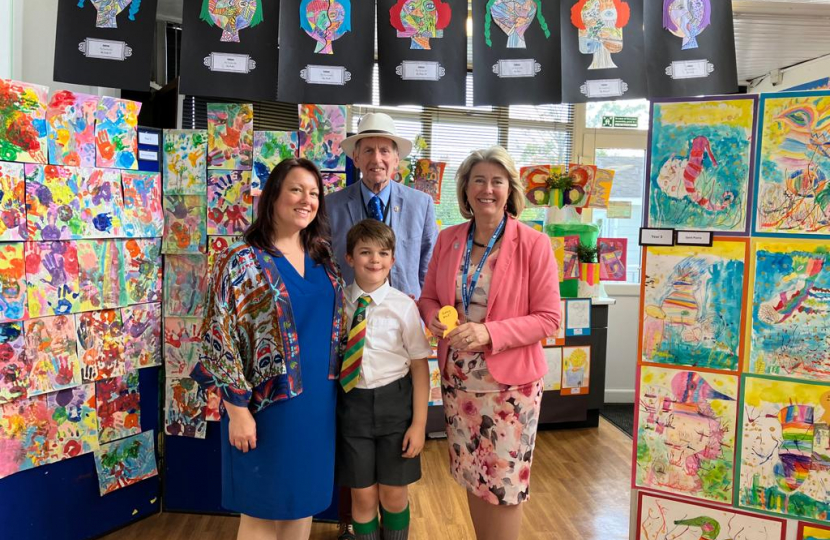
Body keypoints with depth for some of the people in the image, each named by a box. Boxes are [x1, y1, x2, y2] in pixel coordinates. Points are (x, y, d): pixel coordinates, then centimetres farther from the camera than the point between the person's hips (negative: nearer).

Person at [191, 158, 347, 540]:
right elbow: (220, 339, -14)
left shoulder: (323, 259, 6)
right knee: (263, 509, 10)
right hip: (269, 403, -5)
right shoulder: (242, 261, -12)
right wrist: (238, 409, -15)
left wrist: (337, 387, 12)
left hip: (318, 402, 6)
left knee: (304, 500, 18)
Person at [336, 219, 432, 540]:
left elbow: (420, 365, -6)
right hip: (352, 402, 1)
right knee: (363, 495, 10)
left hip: (394, 401, -1)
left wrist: (419, 423, -7)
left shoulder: (403, 305, -9)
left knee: (393, 495, 12)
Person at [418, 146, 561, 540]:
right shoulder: (447, 240, 2)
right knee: (472, 476, 18)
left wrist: (489, 334, -25)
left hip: (510, 380, -4)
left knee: (504, 482, 7)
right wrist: (434, 318, -13)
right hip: (458, 378, 4)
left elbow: (548, 319, -12)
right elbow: (428, 297, 10)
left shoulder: (534, 244, -11)